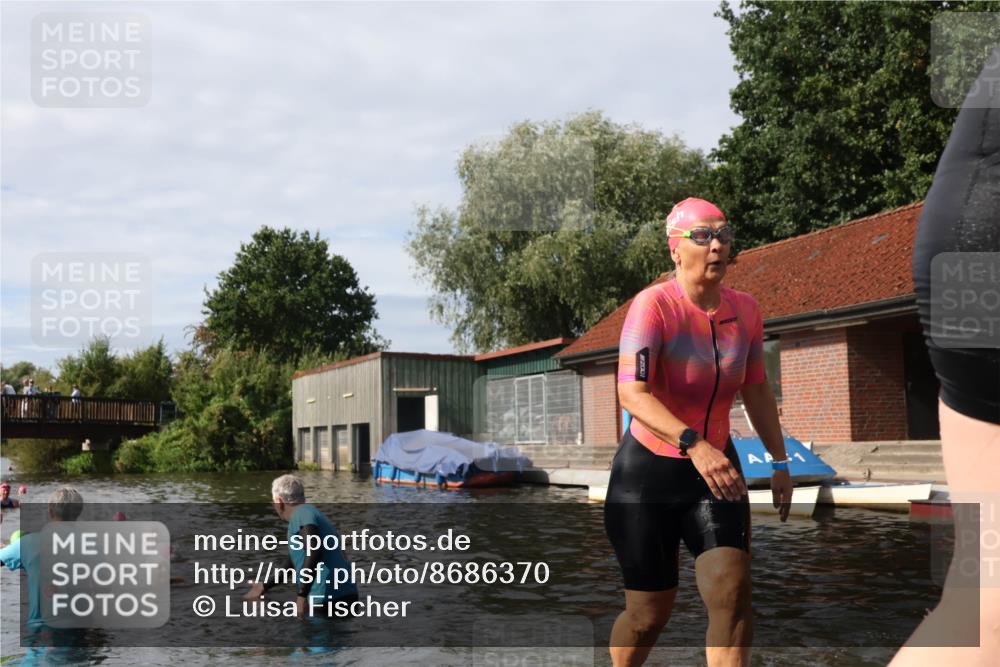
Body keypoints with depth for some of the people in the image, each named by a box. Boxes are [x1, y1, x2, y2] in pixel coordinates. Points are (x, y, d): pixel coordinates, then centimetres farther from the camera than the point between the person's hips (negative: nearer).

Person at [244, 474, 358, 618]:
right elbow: (292, 563, 38)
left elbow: (314, 548, -26)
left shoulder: (301, 512, -5)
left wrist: (302, 595, -26)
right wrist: (265, 586, 51)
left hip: (327, 600, -9)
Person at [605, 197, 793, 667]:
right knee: (650, 611, 4)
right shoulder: (654, 304, -18)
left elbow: (756, 389, 13)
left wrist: (779, 461, 11)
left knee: (733, 588, -15)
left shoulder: (744, 310, 0)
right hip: (647, 471, -4)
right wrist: (694, 444, -41)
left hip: (716, 468, 4)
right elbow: (631, 392, -29)